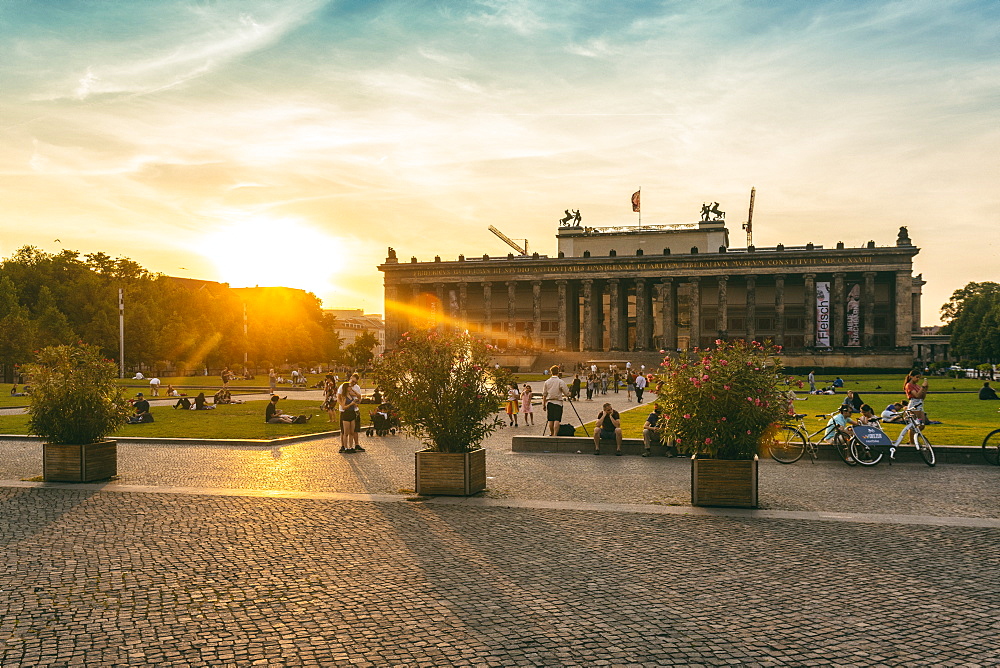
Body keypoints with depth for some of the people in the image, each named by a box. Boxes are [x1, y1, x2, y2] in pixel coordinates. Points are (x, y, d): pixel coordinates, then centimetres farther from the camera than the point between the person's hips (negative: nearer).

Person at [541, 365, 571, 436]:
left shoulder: (547, 382, 3)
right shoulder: (561, 382, -8)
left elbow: (544, 395, 8)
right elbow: (567, 393, -8)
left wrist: (543, 405, 15)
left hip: (549, 402, 4)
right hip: (558, 402, -4)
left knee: (550, 420, 12)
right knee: (557, 420, -6)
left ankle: (551, 433, 23)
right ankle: (555, 434, -12)